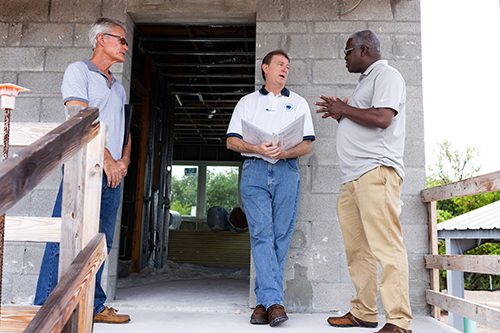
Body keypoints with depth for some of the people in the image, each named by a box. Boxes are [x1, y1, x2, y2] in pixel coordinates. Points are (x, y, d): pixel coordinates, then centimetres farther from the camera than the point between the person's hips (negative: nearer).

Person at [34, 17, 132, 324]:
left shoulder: (119, 87, 25)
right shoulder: (79, 71, 3)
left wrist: (124, 160, 3)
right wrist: (106, 159, -13)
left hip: (113, 171, 7)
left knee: (101, 243, 6)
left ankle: (94, 306, 13)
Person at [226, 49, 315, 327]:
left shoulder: (298, 103, 19)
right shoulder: (247, 102, 18)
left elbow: (307, 145, 10)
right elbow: (231, 141, 9)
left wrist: (285, 153, -11)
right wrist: (256, 148, -10)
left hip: (286, 171, 1)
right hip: (254, 170, -1)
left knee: (280, 237, -3)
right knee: (261, 234, -12)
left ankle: (264, 301, 5)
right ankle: (273, 301, -14)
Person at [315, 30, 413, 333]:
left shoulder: (387, 75, 1)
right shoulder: (366, 82, 29)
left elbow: (381, 118, -16)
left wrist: (343, 109, -4)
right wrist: (339, 114, 18)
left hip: (376, 171, -9)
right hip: (352, 177, 9)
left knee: (385, 246, -13)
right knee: (357, 249, 8)